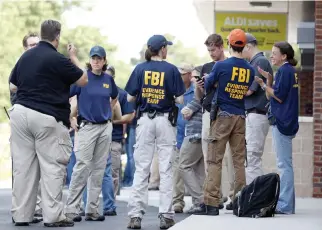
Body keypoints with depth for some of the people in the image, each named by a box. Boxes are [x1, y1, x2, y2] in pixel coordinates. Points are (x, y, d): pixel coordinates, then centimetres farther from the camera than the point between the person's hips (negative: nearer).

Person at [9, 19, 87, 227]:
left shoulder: (25, 56, 10)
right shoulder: (57, 59, -10)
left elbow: (13, 86, 20)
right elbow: (83, 80, 0)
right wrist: (74, 57, 12)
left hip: (20, 113, 6)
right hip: (46, 117, -6)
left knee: (23, 165, 7)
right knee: (52, 166, -2)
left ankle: (21, 215, 10)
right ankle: (53, 216, -4)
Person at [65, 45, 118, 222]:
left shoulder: (108, 79, 7)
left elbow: (114, 98, 27)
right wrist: (70, 119, -7)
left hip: (105, 127, 5)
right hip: (87, 126, -5)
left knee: (99, 168, 5)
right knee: (82, 167, -12)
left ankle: (92, 210, 10)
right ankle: (71, 209, -9)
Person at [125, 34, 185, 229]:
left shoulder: (140, 69, -1)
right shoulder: (171, 69, -6)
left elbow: (130, 98, 0)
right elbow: (179, 99, -6)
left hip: (145, 120, 2)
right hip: (165, 120, -2)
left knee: (141, 169, 3)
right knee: (166, 168, 3)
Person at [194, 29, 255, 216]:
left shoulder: (221, 66, -9)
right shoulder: (250, 70, 3)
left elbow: (207, 86, 4)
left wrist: (206, 81, 28)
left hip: (222, 115, -4)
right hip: (240, 117, 4)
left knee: (215, 160, -2)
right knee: (239, 161, 6)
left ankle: (212, 203, -7)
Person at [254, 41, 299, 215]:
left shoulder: (284, 71, -12)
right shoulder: (290, 71, 17)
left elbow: (279, 96, -18)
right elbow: (270, 96, 15)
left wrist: (263, 84, -8)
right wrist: (269, 80, 2)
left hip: (282, 122, -10)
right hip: (286, 122, 10)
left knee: (284, 164, -8)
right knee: (285, 164, 14)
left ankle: (285, 206, -8)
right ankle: (286, 204, 18)